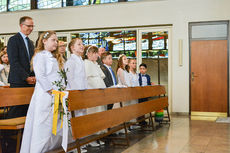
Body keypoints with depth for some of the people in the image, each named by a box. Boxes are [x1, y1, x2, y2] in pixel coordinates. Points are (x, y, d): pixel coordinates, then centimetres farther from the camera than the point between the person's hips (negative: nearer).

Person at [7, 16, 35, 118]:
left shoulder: (30, 42, 20)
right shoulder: (13, 40, -5)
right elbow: (14, 62, -13)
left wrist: (33, 77, 2)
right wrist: (26, 77, -15)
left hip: (30, 81, 7)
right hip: (18, 81, -7)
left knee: (26, 109, 5)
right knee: (16, 109, -6)